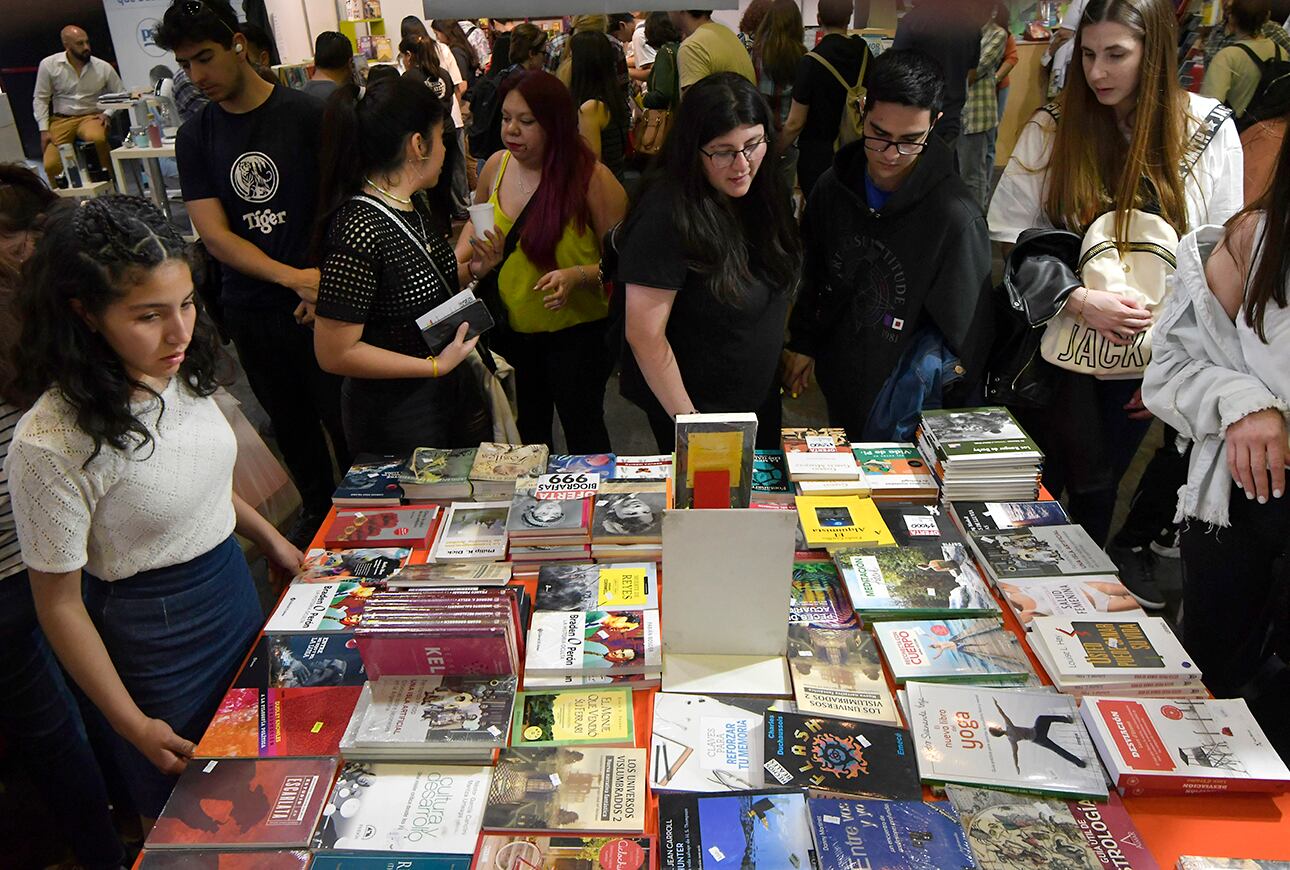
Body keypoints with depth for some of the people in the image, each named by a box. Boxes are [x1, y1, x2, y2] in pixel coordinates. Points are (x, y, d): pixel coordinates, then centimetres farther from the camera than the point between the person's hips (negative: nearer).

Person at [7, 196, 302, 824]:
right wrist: (132, 724, -13)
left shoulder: (179, 374, -9)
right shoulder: (51, 444, -28)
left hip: (237, 584, 6)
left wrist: (271, 539, 16)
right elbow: (60, 604, -18)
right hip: (152, 630, -6)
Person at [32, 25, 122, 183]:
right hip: (61, 120, 1)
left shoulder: (103, 67, 0)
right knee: (51, 165, -20)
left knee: (97, 138, -40)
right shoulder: (48, 65, -2)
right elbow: (40, 99, 3)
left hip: (91, 117, -1)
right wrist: (44, 130, -6)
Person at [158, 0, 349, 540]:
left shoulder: (306, 114, -6)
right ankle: (317, 509, 35)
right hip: (249, 308, 4)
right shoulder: (194, 138, 4)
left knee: (343, 415, 2)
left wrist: (327, 282, -18)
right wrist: (293, 277, -19)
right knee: (290, 420, 15)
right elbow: (213, 233, -4)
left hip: (321, 296, -4)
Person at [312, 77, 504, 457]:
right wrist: (437, 365, -21)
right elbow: (335, 353, -24)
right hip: (396, 421, -9)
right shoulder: (358, 230, -25)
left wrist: (472, 269, -2)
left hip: (453, 394, 9)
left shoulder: (412, 208, 2)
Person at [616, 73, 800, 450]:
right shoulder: (667, 217, -28)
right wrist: (687, 420, -21)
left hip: (762, 396, 7)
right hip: (696, 406, -7)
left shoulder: (763, 191, -4)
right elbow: (644, 334, -27)